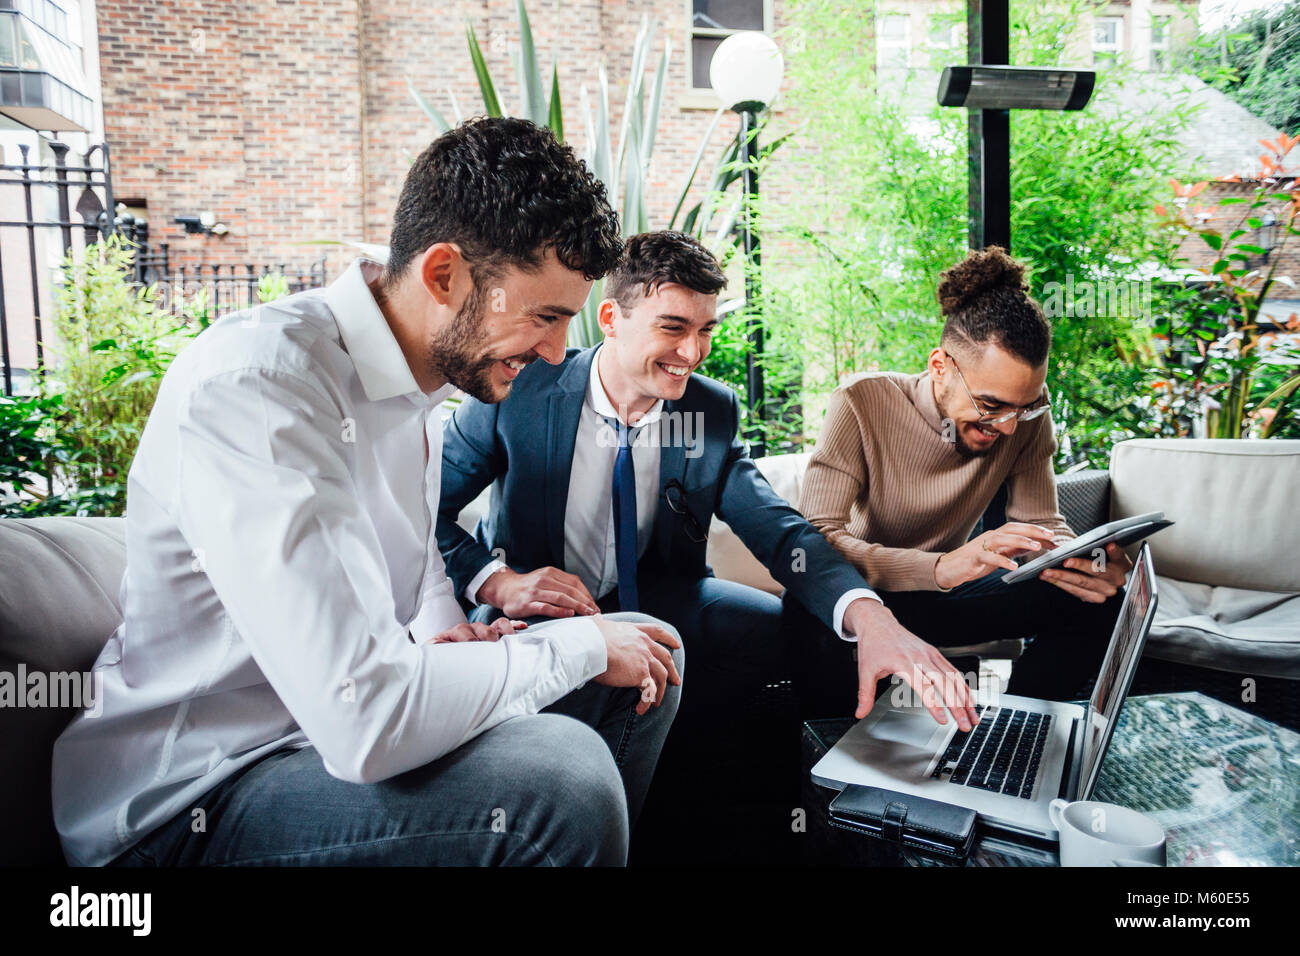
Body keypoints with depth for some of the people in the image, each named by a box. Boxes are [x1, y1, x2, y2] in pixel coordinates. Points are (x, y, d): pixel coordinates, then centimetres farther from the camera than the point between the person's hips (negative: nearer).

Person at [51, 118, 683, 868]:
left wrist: (444, 629, -3)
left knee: (648, 650, 5)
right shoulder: (252, 389, -26)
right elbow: (369, 724, -34)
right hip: (190, 805, -8)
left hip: (339, 711, 8)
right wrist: (580, 647, -19)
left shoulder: (424, 371, 3)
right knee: (561, 775, -32)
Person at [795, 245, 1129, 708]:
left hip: (944, 585, 5)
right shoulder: (862, 402, -22)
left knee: (1101, 604, -16)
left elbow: (1040, 521, -2)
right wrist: (941, 567, -45)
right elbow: (813, 539, -30)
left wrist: (1085, 563, -27)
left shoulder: (1027, 414, -9)